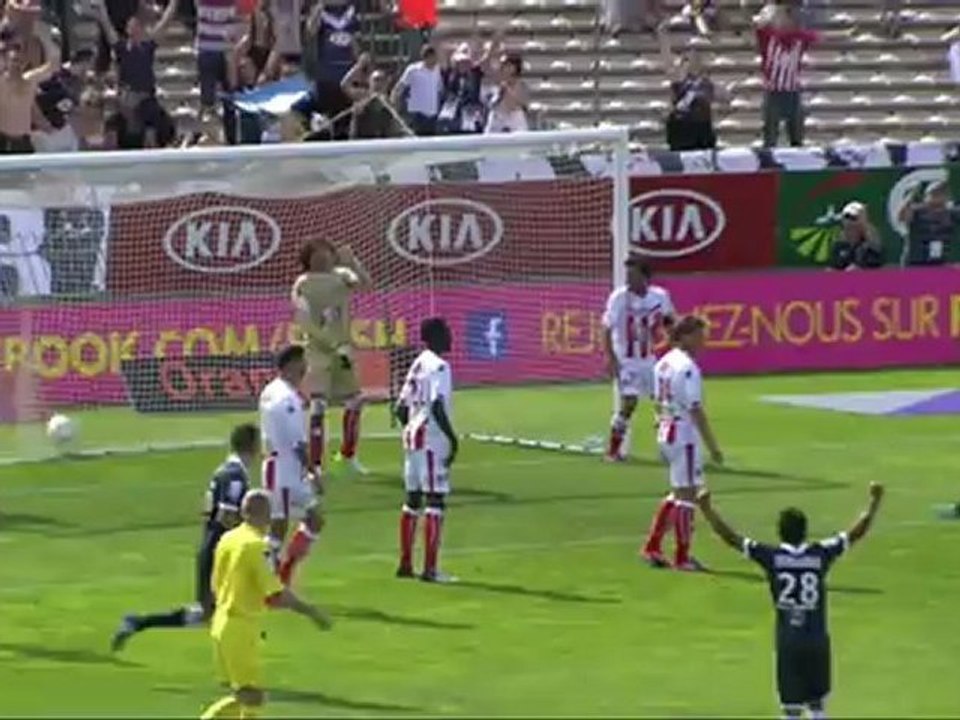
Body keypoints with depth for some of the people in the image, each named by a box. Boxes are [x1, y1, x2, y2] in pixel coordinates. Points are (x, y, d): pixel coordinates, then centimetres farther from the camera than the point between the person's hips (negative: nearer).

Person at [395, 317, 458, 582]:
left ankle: (405, 563, 20)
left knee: (413, 499, 15)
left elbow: (401, 407, 16)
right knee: (435, 500, -7)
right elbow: (437, 406, -22)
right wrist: (452, 437, -17)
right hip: (432, 439, -9)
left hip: (412, 437, 9)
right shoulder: (439, 366, -12)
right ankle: (430, 568, -10)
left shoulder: (417, 365, 14)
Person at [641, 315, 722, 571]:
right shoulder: (688, 368, -18)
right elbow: (696, 410, -20)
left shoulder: (664, 363, 9)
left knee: (679, 492, 20)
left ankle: (652, 547, 19)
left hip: (665, 433, 9)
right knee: (686, 494, 1)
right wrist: (713, 446, -18)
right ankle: (682, 557, 7)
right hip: (685, 435, -9)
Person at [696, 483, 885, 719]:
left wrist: (706, 509, 3)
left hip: (788, 642, -2)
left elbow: (730, 536, -5)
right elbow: (857, 532, 4)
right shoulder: (820, 554, -5)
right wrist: (874, 501, 15)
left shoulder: (772, 557, -8)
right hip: (817, 641, 2)